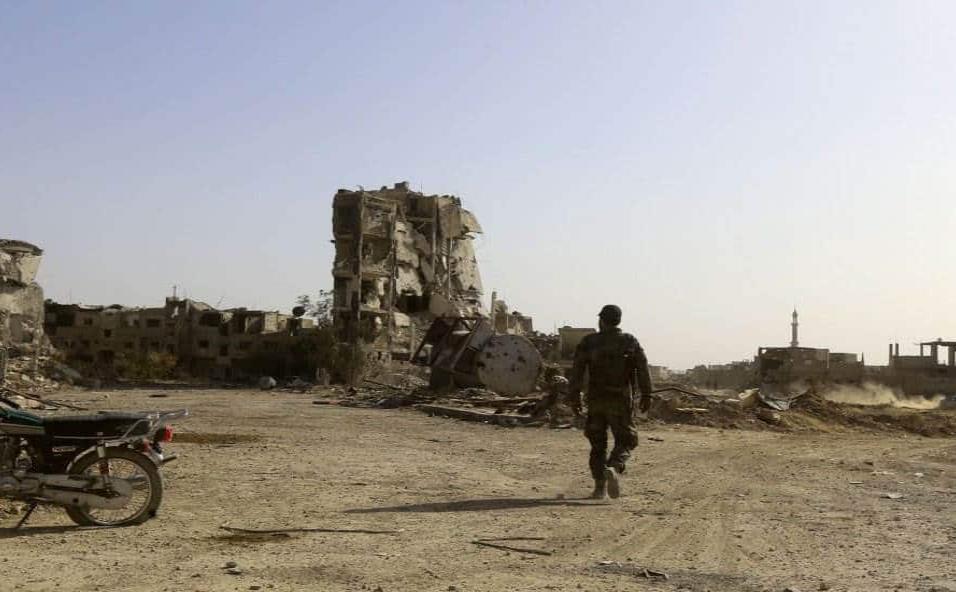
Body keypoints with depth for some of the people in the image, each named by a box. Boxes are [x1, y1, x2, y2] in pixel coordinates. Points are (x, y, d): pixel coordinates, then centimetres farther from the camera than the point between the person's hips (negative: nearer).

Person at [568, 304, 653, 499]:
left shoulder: (588, 342, 2)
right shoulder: (630, 341, 3)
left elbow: (577, 368, -5)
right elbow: (642, 368, -1)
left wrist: (574, 393, -2)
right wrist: (646, 395, 3)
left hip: (596, 399, 1)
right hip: (621, 400, -1)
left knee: (598, 443, 11)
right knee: (625, 441, 6)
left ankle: (600, 487, 8)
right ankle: (613, 469, -22)